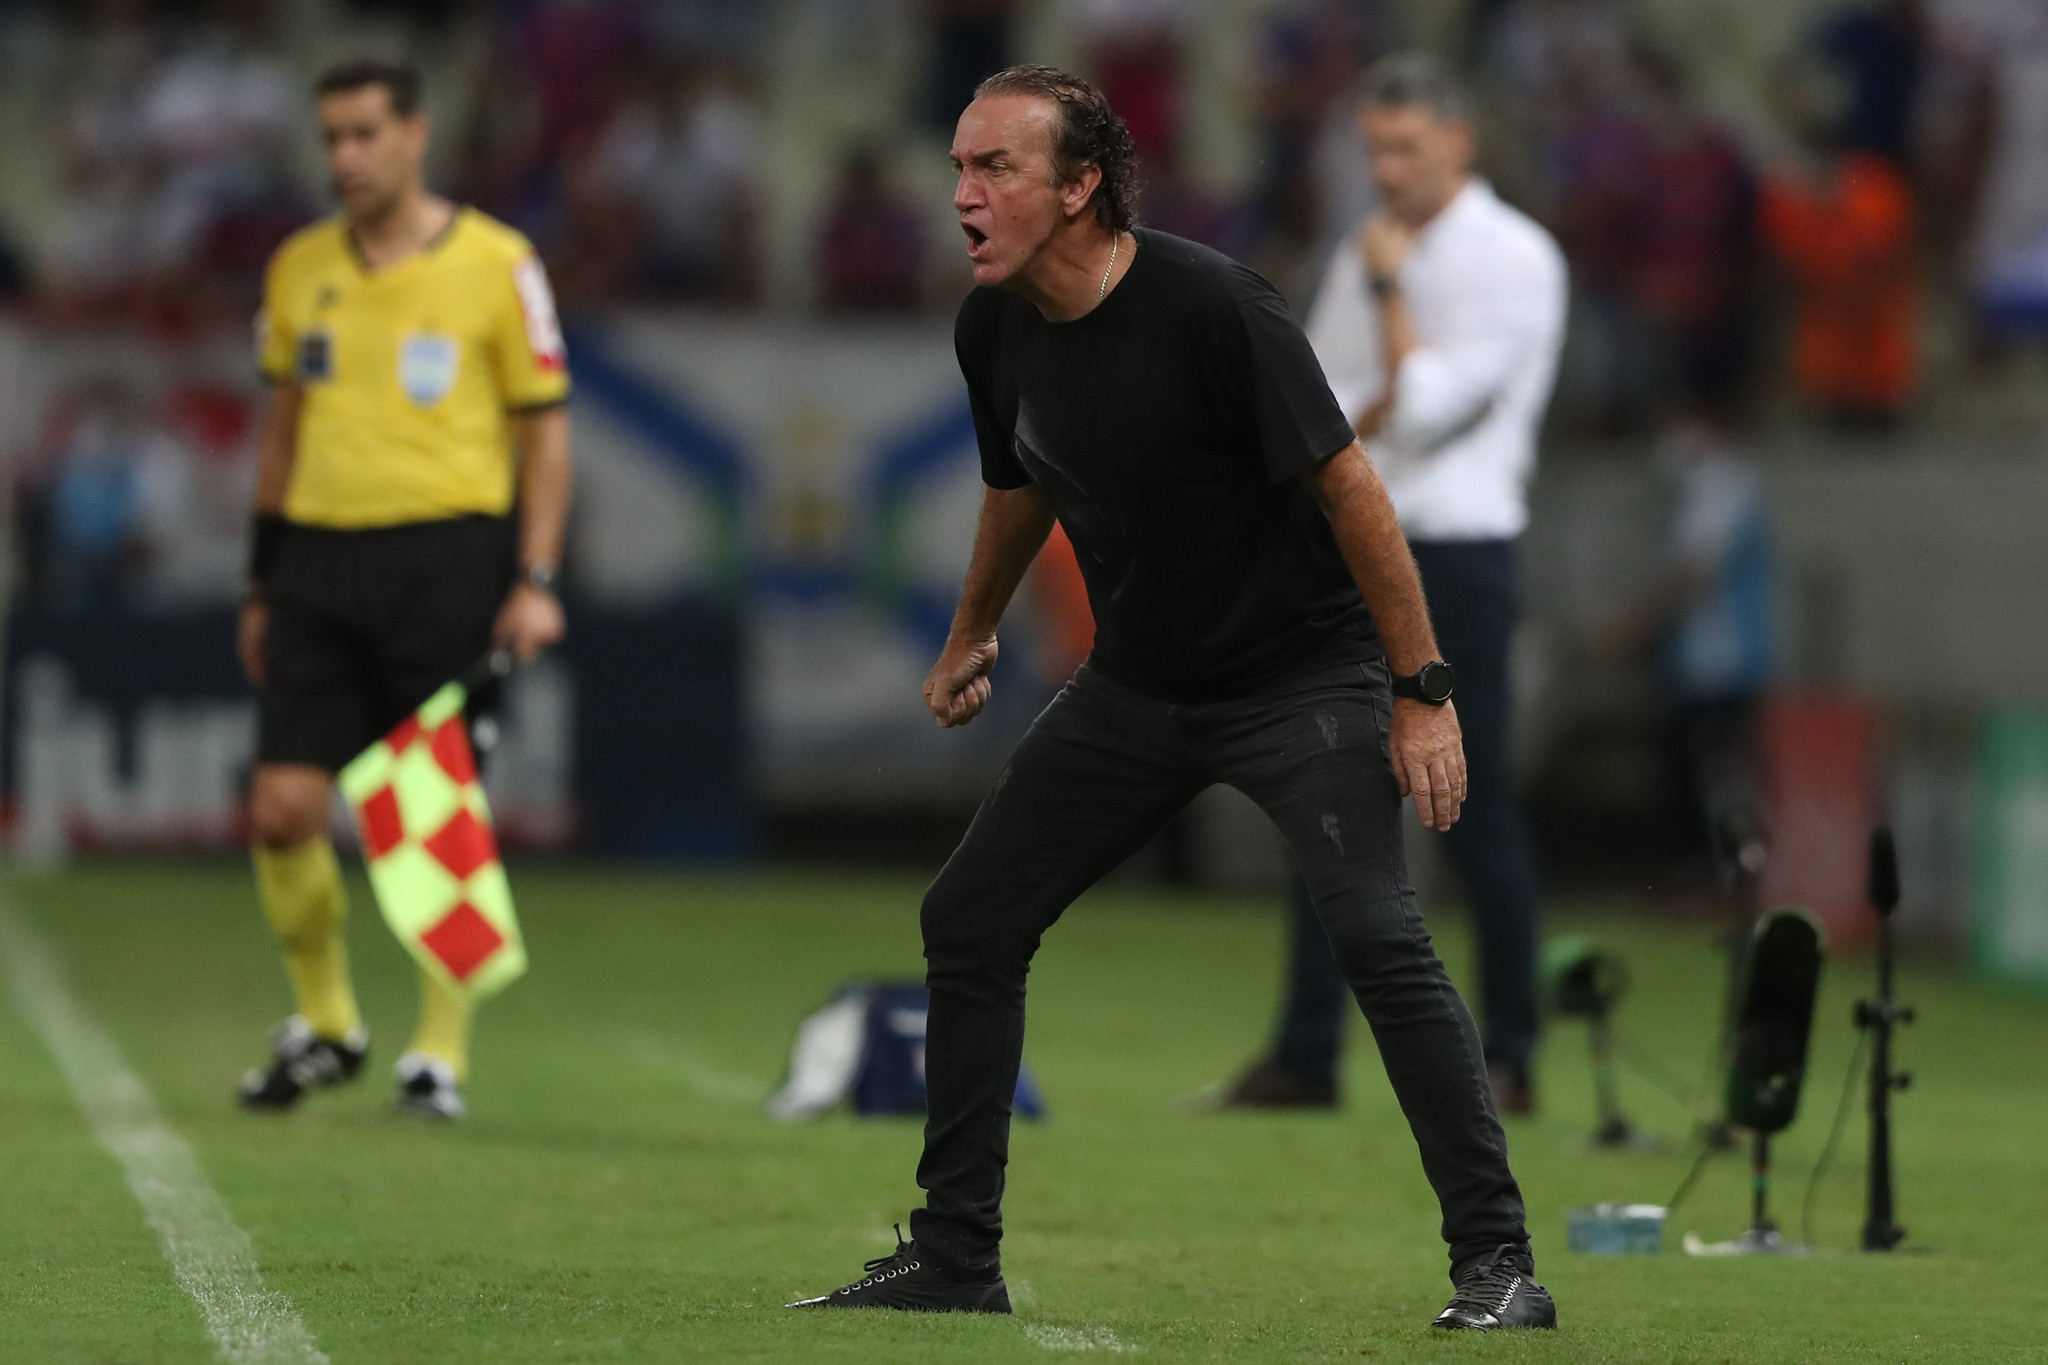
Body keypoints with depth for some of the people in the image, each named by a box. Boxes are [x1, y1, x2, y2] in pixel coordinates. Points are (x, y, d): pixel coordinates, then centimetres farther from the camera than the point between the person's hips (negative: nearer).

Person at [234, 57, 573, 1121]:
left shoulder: (496, 265, -2)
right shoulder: (300, 269, 11)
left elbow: (544, 428, 2)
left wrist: (535, 582, -6)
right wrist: (261, 584, 17)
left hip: (448, 554, -4)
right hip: (320, 559, 4)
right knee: (282, 808, -3)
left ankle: (441, 1052, 8)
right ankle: (325, 1024, 16)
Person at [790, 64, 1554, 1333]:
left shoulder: (1210, 307, -25)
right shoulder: (994, 329, -4)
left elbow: (1348, 487, -20)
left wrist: (1421, 691, -19)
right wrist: (973, 637, 31)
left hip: (1303, 672, -7)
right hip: (1137, 687, 7)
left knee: (1379, 935, -23)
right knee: (968, 921, 5)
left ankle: (1499, 1262, -15)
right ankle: (955, 1257, 16)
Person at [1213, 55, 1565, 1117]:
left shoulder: (1513, 260, -6)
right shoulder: (1368, 253, 15)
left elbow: (1426, 407, -16)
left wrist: (1389, 288, -9)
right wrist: (1374, 412, -8)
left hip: (1455, 559, -7)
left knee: (1476, 809, -4)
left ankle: (1509, 1058, 1)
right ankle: (1306, 1056, 6)